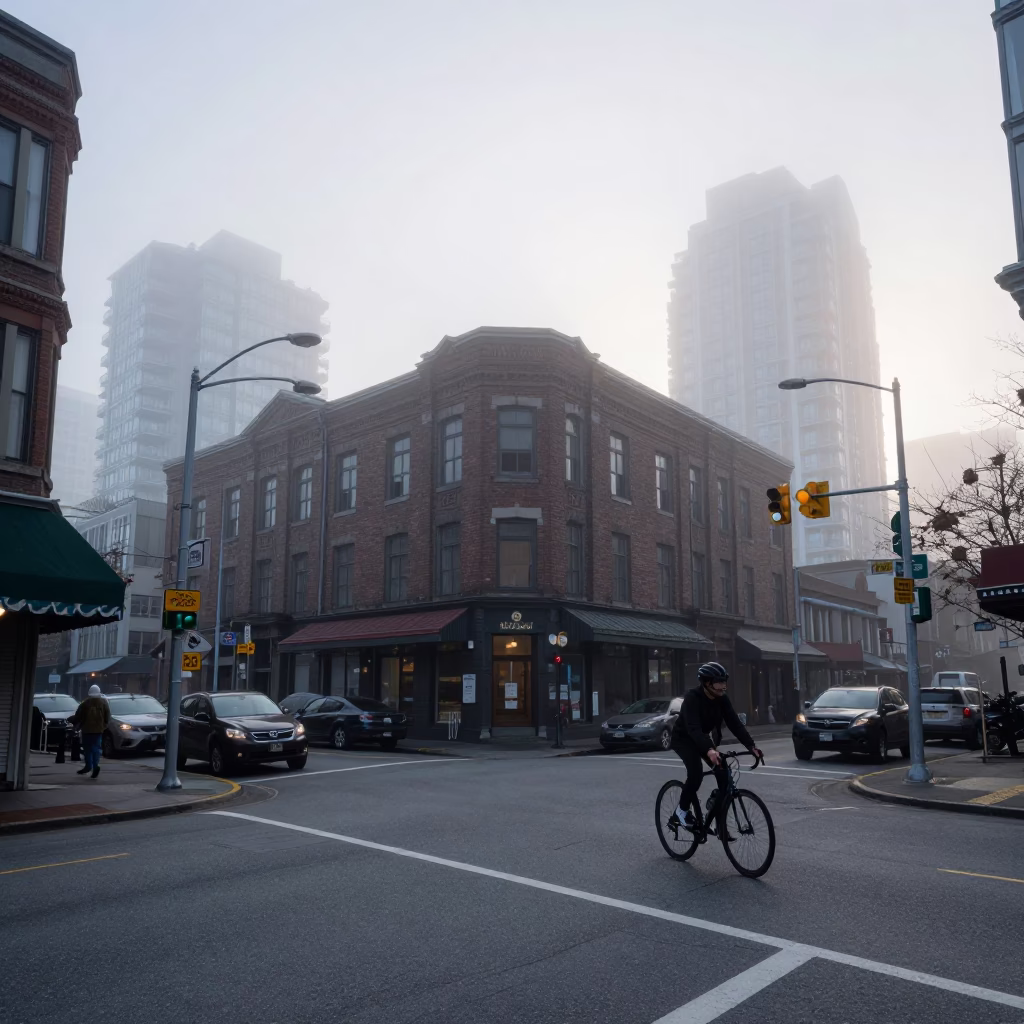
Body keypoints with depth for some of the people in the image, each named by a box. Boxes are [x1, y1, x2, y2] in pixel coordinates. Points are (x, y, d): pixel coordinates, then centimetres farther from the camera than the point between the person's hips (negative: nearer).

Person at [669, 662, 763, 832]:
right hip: (684, 738, -6)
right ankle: (682, 809, -5)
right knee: (696, 772, -30)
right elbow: (693, 728, -44)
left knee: (723, 773, -11)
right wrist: (709, 750, -59)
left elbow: (735, 723, -17)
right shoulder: (692, 698, -32)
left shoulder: (722, 699, -13)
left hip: (704, 739, 6)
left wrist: (751, 746, -30)